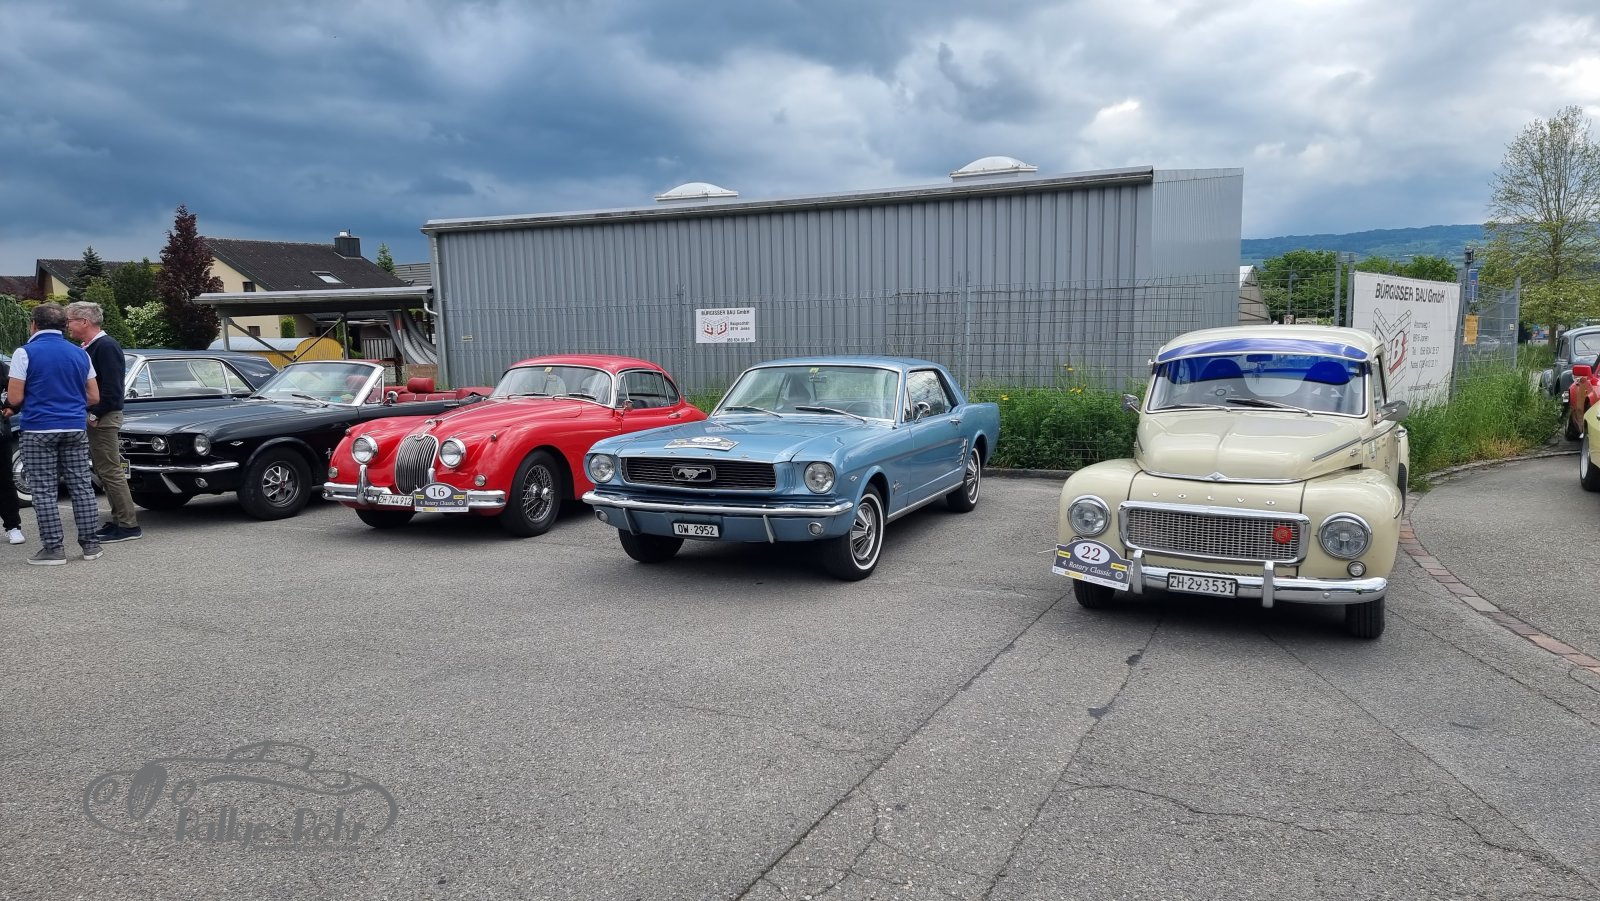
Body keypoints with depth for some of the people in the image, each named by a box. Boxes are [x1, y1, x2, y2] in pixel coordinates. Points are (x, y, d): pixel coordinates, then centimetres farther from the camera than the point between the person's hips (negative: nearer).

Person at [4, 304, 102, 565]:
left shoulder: (25, 353, -6)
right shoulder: (80, 354, 8)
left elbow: (15, 398, -9)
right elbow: (94, 397, 10)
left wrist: (11, 410, 12)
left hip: (39, 430, -4)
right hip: (76, 429, 4)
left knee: (44, 491, 2)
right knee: (81, 486, 8)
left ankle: (53, 548, 3)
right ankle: (90, 544, 10)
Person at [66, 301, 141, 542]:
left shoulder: (106, 347, -14)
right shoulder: (89, 347, 16)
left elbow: (111, 388, -21)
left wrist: (95, 415, -18)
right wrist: (91, 415, 9)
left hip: (103, 418, -10)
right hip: (94, 417, 10)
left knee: (110, 472, -9)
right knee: (104, 470, 12)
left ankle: (129, 526, -7)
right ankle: (119, 520, 18)